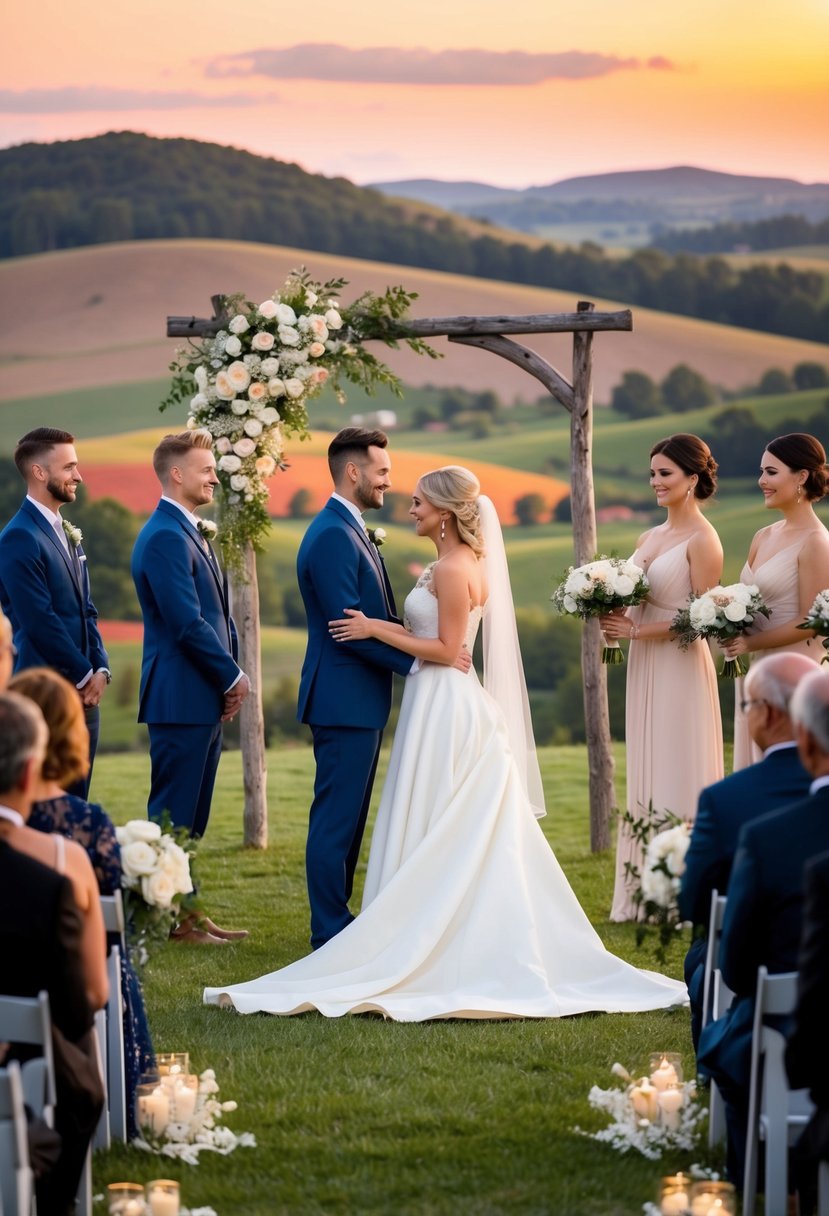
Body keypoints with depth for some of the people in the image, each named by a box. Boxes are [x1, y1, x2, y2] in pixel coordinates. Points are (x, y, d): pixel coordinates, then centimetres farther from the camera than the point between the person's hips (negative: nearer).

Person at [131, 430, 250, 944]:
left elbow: (218, 613, 18)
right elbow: (188, 623, -21)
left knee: (191, 818, 13)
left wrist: (232, 677, 6)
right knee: (173, 815, -3)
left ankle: (184, 912, 19)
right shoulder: (165, 537, -16)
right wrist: (233, 676, -11)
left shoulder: (191, 533, 16)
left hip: (205, 699, 10)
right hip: (181, 699, -10)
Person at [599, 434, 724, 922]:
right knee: (647, 777, 8)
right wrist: (615, 619, -2)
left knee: (678, 778, -4)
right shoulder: (650, 537, 14)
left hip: (681, 667, -8)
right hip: (645, 667, 8)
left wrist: (636, 630, -15)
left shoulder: (702, 540, -10)